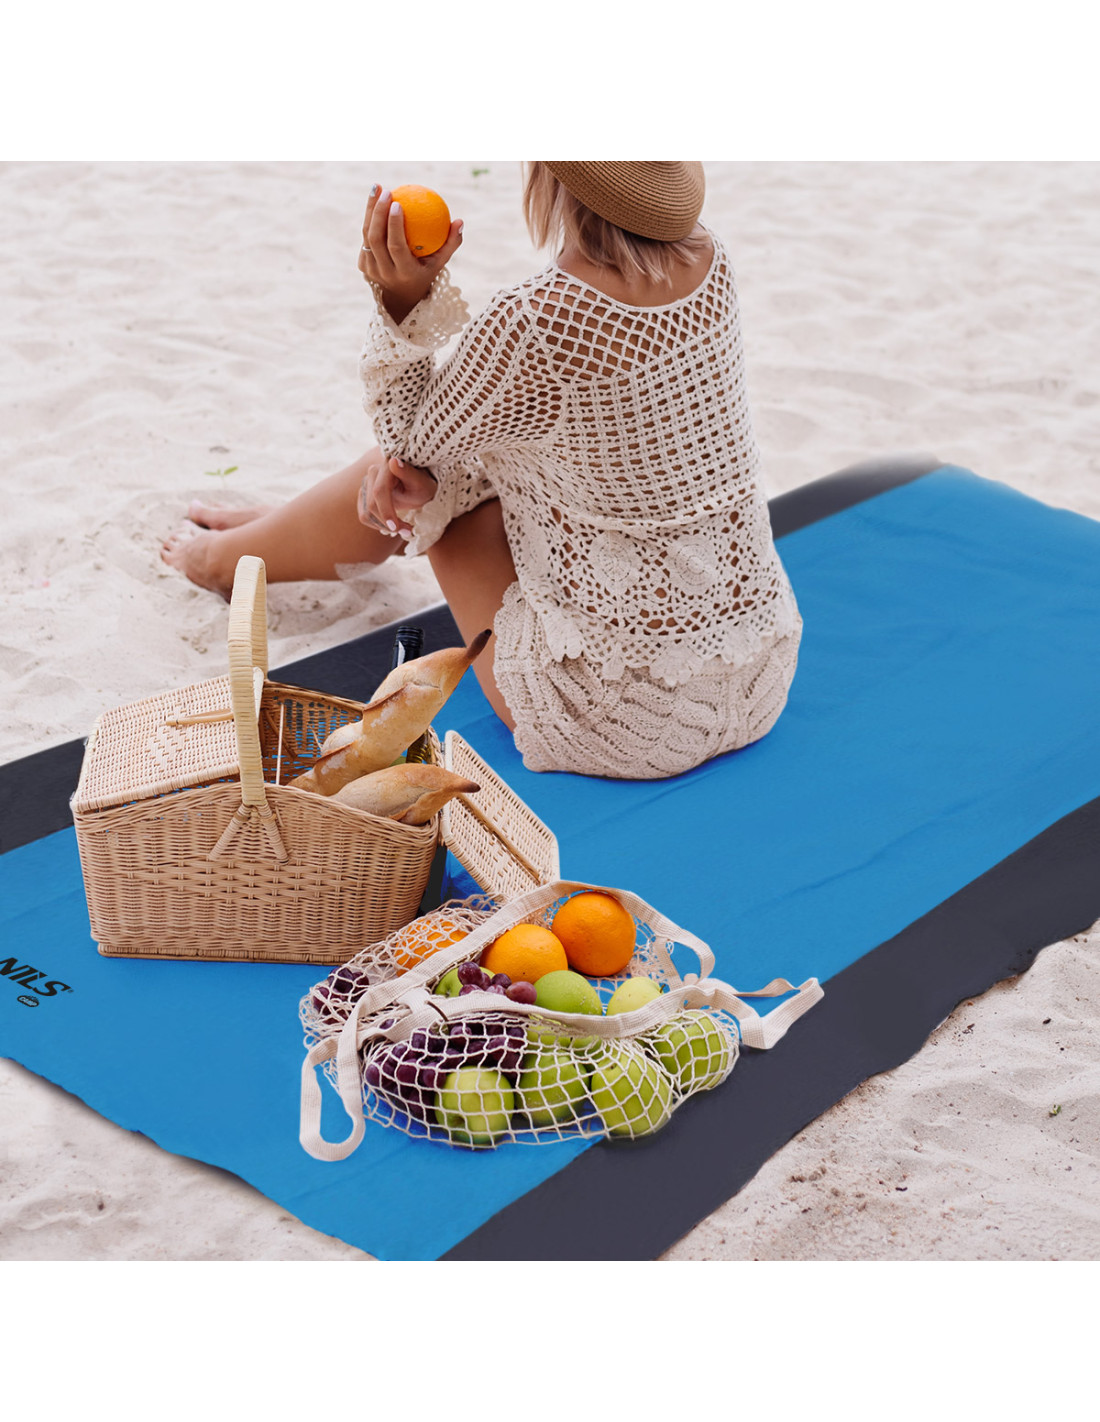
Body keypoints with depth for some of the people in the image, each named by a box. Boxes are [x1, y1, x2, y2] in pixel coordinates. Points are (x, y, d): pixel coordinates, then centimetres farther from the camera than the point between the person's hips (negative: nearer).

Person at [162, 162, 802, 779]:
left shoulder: (531, 323, -26)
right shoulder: (709, 257, -3)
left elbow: (415, 442, -4)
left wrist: (405, 297, -12)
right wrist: (423, 469, 0)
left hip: (628, 720, -6)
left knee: (429, 477, 16)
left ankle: (231, 557, 47)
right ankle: (276, 528, 55)